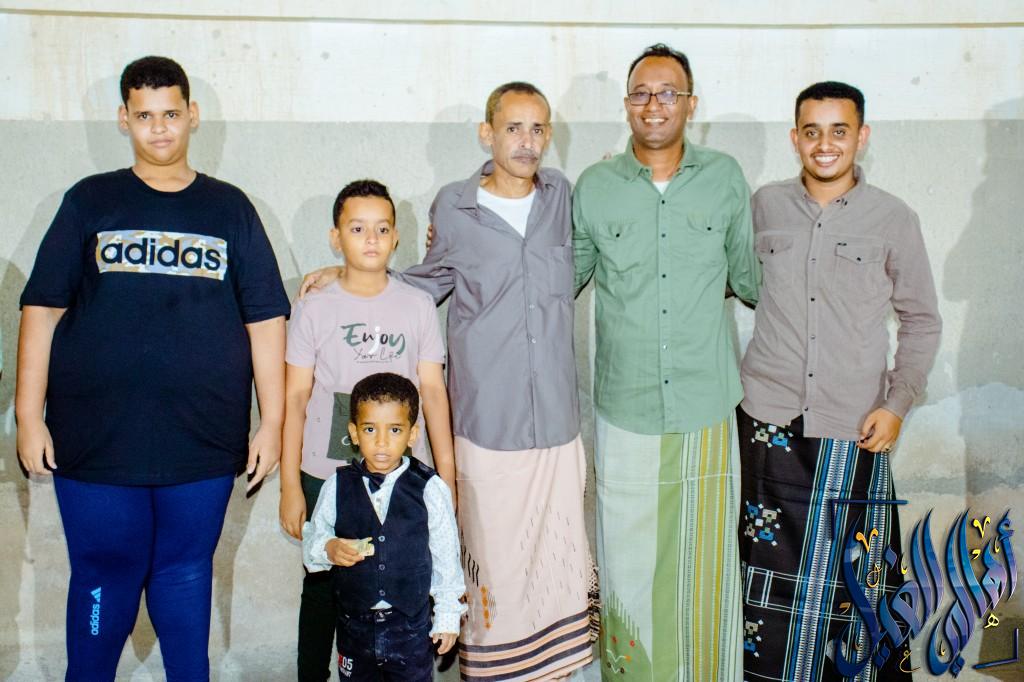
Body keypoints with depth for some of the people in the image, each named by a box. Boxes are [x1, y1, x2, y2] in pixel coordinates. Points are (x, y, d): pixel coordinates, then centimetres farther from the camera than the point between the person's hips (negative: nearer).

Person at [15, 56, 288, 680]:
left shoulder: (230, 208, 7)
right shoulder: (90, 201, 6)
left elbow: (265, 320, 4)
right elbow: (42, 310, 4)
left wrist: (273, 421, 1)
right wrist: (30, 416, -2)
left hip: (203, 442, 1)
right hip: (97, 440, 0)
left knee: (186, 575, 12)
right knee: (103, 579, 8)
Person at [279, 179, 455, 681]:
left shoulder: (417, 305, 3)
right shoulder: (314, 309, 1)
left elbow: (433, 390, 3)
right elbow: (295, 398, 0)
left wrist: (447, 476, 1)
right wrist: (290, 485, -3)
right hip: (326, 475, 0)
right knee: (323, 588, 9)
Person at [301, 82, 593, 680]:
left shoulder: (560, 193, 8)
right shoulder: (454, 206, 0)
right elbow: (432, 280, 17)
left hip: (557, 423, 3)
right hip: (487, 425, -2)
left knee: (561, 563, 8)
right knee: (493, 568, 3)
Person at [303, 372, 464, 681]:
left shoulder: (430, 489, -12)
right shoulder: (337, 486, -7)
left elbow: (446, 556, -3)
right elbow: (310, 542, 1)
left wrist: (448, 617, 2)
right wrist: (328, 550, -22)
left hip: (411, 625, -2)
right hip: (354, 624, 2)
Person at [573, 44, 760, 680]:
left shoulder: (725, 178, 4)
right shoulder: (594, 187, 3)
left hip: (707, 411, 1)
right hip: (625, 412, 0)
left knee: (704, 561, 9)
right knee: (628, 559, 9)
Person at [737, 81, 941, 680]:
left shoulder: (895, 220, 1)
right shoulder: (765, 205, 5)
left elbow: (922, 322, 5)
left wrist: (898, 401, -6)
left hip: (853, 424, -1)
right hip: (770, 414, 2)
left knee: (852, 565, 3)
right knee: (771, 555, 7)